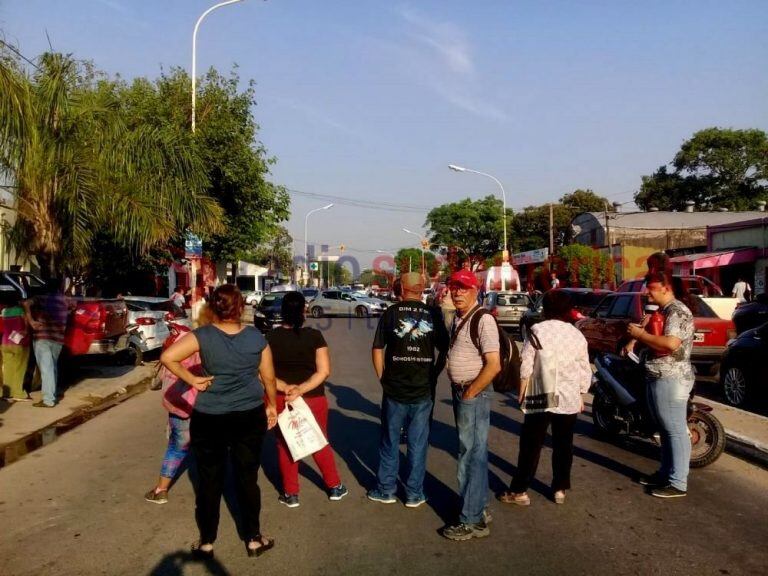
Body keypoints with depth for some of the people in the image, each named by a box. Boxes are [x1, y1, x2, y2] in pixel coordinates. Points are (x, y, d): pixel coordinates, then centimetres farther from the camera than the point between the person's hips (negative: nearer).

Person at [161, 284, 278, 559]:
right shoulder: (256, 337, -5)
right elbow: (269, 377, 3)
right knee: (247, 477, 14)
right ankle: (253, 539, 25)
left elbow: (167, 357, -21)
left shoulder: (204, 335, -10)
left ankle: (206, 543, 25)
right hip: (250, 416, 1)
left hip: (208, 419, -1)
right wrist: (272, 405, 17)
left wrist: (192, 380, -10)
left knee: (210, 480, 13)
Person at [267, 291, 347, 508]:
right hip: (313, 399, 0)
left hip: (280, 400, 1)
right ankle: (334, 487, 28)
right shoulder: (314, 336, -11)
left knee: (285, 445, 15)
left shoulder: (271, 337, -6)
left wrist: (284, 387, -16)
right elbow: (324, 371, -16)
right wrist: (301, 390, -19)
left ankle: (291, 494, 22)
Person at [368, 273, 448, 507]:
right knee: (418, 443, 11)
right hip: (423, 391, 1)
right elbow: (444, 351, 1)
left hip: (394, 389, -1)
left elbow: (377, 350, -4)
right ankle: (414, 494, 20)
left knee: (390, 441, 13)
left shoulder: (391, 312, -5)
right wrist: (433, 376, 11)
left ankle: (386, 490, 24)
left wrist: (383, 379, 7)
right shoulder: (433, 314, -2)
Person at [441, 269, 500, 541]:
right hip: (459, 392, 9)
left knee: (471, 456, -3)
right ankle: (479, 507, 31)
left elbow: (494, 365, -22)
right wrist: (458, 392, 13)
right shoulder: (457, 318, 11)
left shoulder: (483, 319, -17)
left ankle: (472, 520, 7)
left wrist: (469, 394, -16)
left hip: (474, 395, -9)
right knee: (472, 453, 18)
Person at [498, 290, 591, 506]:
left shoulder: (537, 330, -7)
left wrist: (522, 391, 1)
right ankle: (560, 489, 22)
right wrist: (581, 396, 20)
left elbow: (526, 364, -9)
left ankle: (519, 491, 7)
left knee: (531, 445, 2)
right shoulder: (577, 335, 5)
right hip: (569, 398, 4)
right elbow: (585, 372, 9)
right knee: (563, 445, 15)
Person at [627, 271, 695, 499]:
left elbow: (671, 344, -29)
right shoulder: (663, 311, 17)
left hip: (671, 380, -11)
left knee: (676, 431, -5)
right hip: (659, 379, 11)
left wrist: (641, 334, -19)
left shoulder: (678, 312, -15)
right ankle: (666, 473, 28)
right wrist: (638, 336, 4)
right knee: (666, 430, 18)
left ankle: (678, 483, 0)